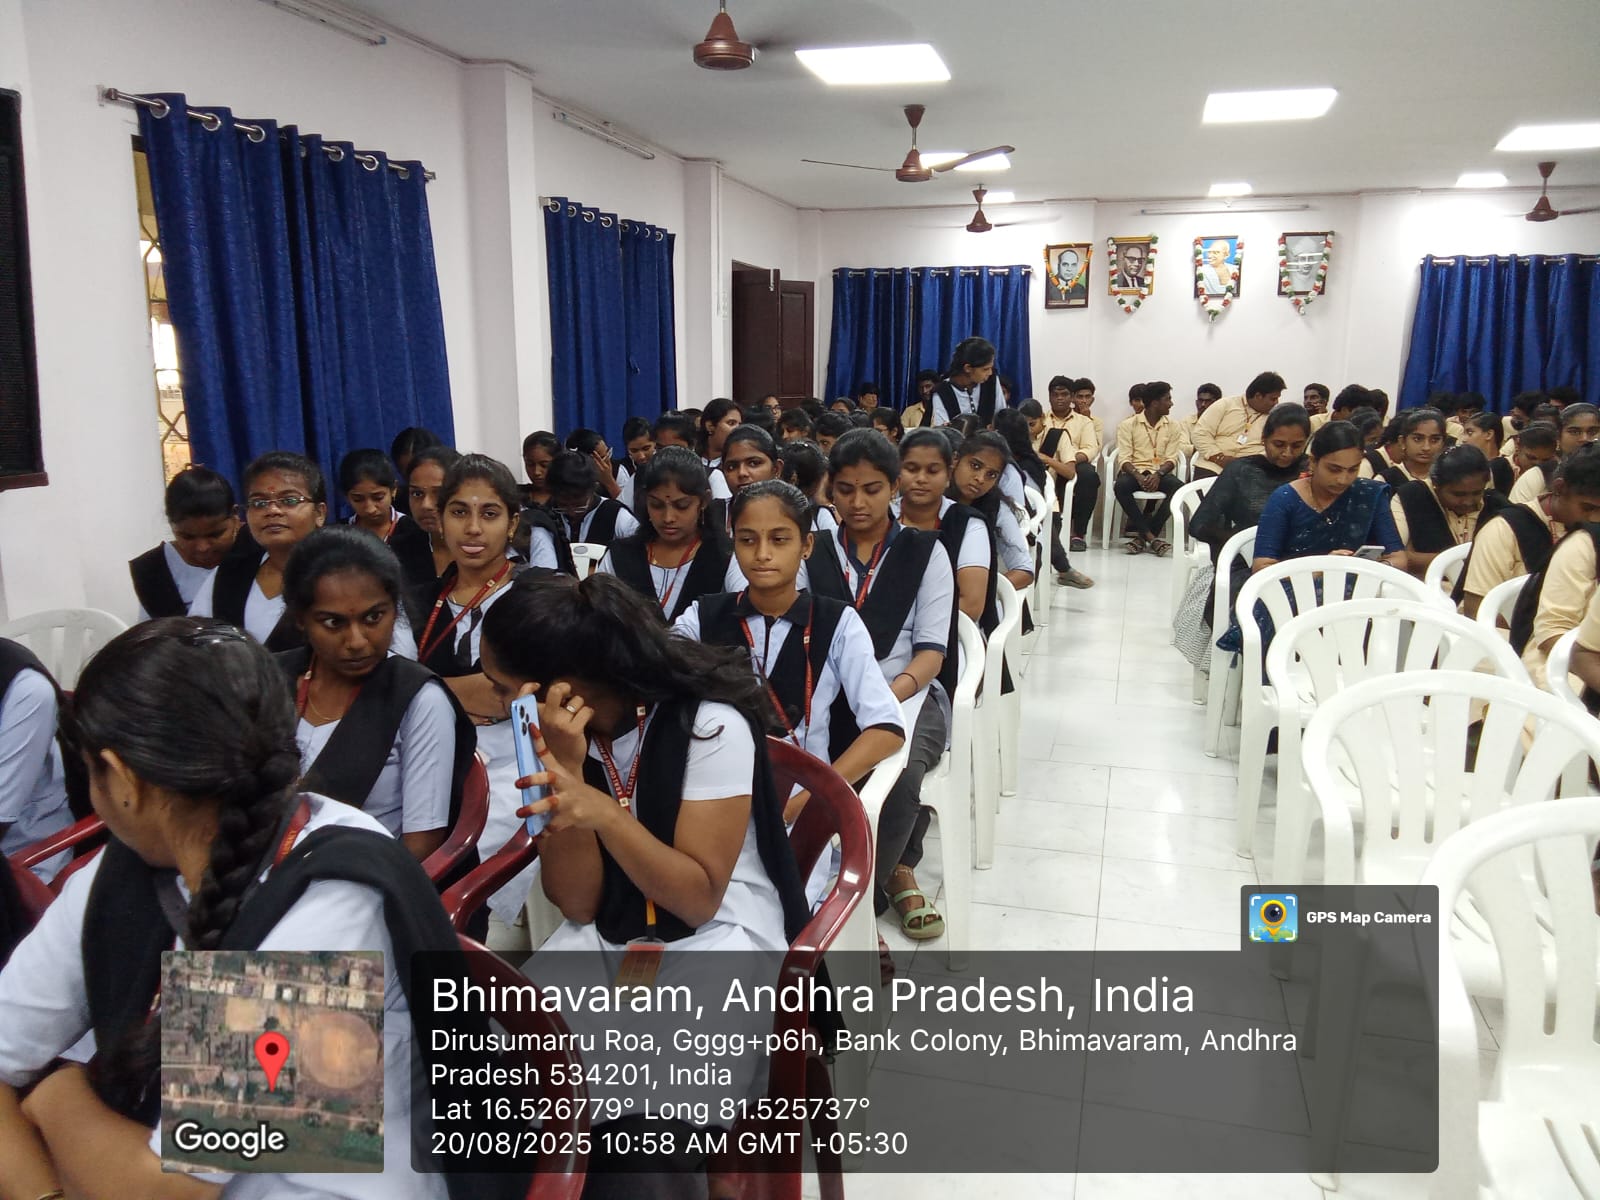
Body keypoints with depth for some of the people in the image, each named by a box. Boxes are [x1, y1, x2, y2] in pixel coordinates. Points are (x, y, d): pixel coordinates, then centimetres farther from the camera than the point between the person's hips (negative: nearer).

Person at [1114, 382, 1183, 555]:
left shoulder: (1171, 426, 10)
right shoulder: (1128, 425, 1)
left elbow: (1171, 459, 3)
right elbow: (1124, 459, -7)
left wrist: (1158, 474, -19)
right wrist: (1138, 476, -26)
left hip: (1159, 473, 2)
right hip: (1133, 471, -2)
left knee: (1178, 486, -31)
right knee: (1120, 486, -36)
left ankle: (1142, 534, -26)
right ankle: (1151, 537, -32)